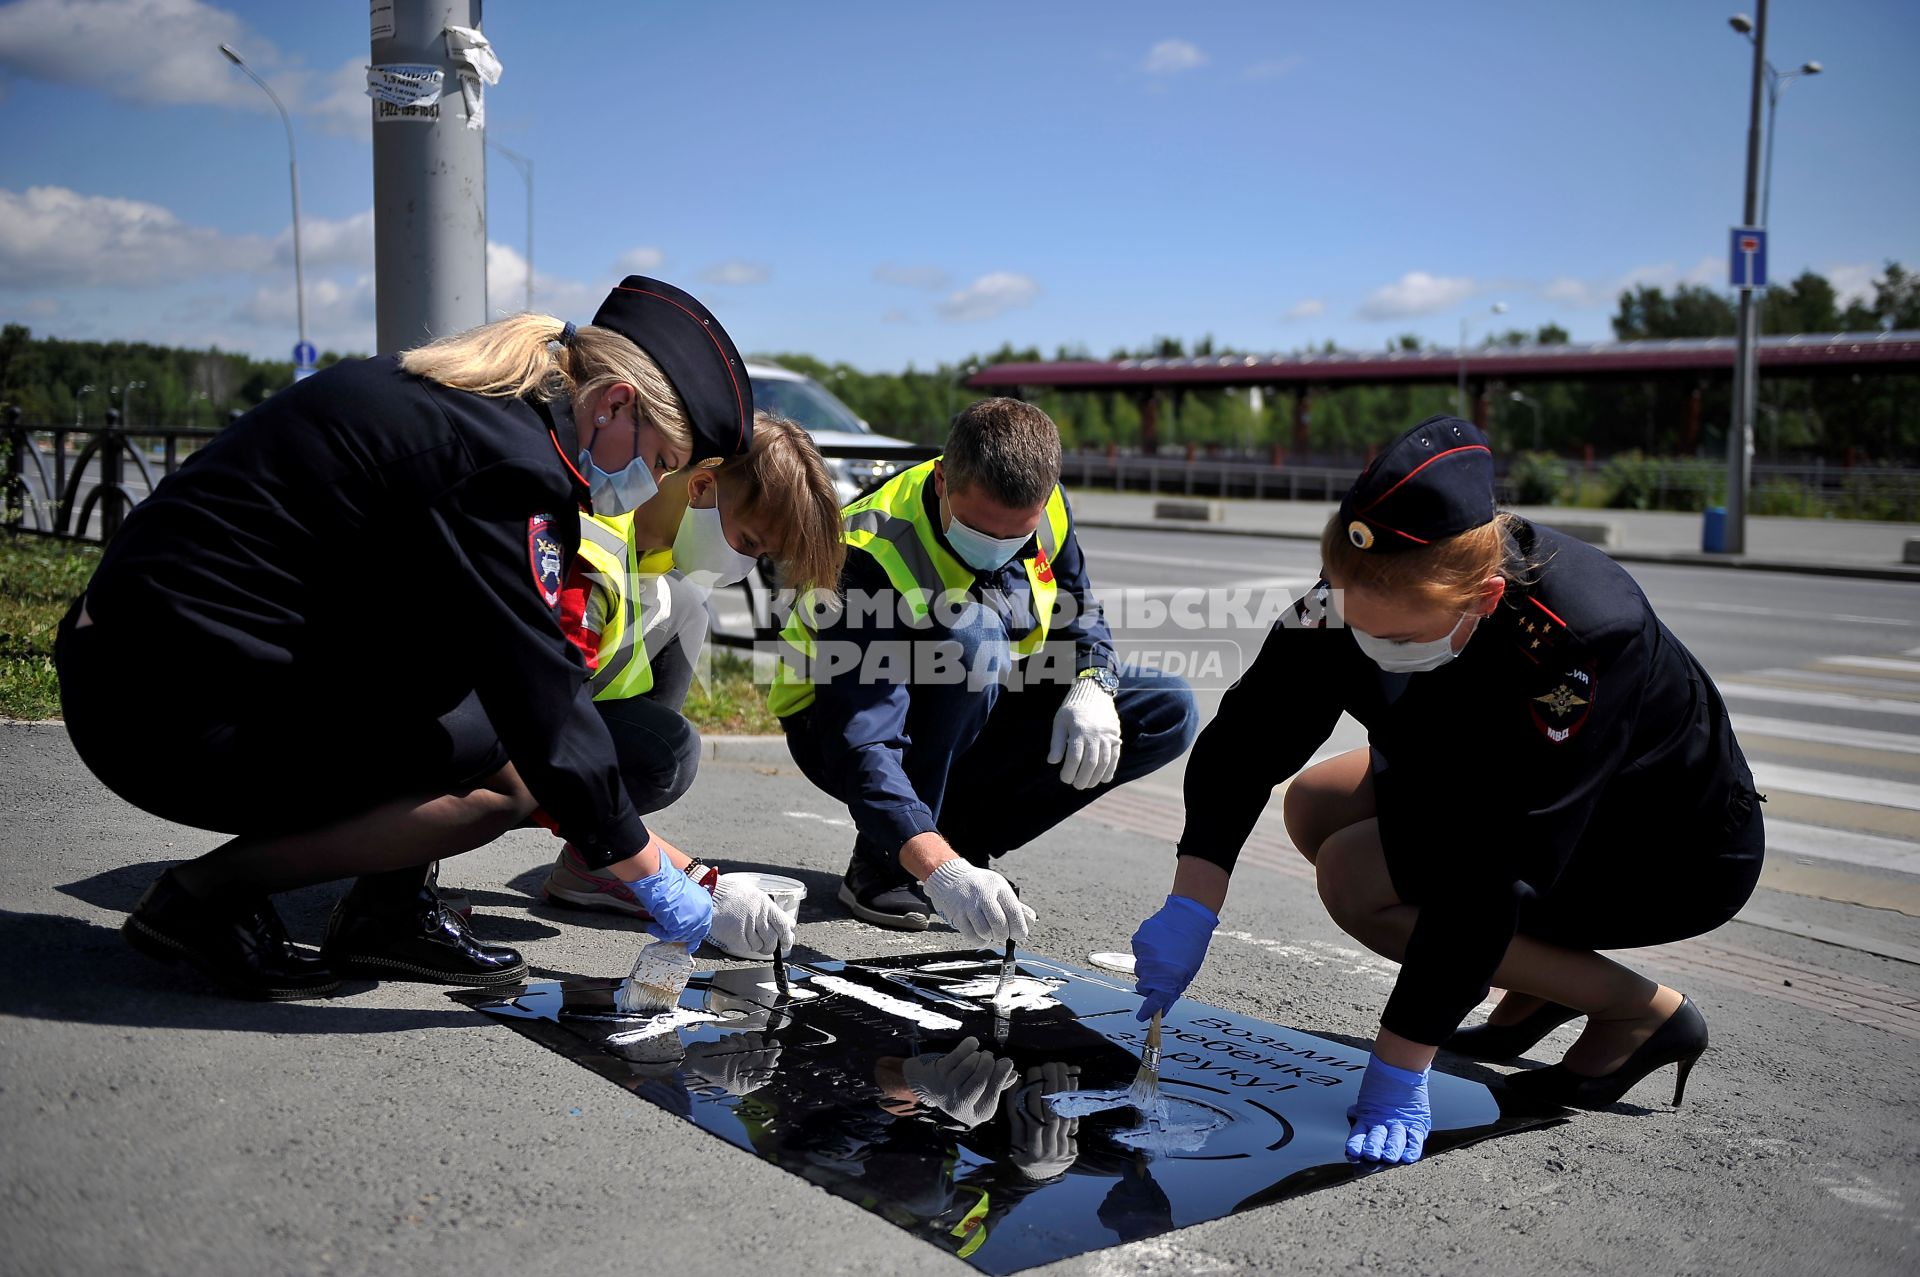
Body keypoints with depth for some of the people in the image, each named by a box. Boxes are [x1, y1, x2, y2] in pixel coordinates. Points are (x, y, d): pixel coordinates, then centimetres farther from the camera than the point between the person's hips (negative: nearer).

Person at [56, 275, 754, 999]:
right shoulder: (504, 460, -19)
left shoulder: (449, 399, 13)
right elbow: (540, 697, -19)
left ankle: (388, 909, 9)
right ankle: (210, 894, -4)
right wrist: (653, 879, -8)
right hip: (177, 717, -10)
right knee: (514, 768, -13)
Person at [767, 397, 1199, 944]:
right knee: (971, 637, -37)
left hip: (974, 726, 6)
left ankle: (965, 839, -5)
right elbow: (861, 746, -41)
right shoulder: (872, 554, -32)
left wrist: (1092, 689, -20)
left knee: (1167, 710, -10)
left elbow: (1080, 620, 4)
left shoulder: (1042, 510, -13)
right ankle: (880, 864, -21)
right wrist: (941, 871, -54)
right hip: (840, 727, -6)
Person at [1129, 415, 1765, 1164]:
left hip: (1681, 854, -7)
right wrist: (1191, 906, -28)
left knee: (1357, 875, -21)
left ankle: (1642, 1015, -6)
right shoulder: (1377, 590, -21)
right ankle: (1548, 982, 8)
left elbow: (1490, 875, -38)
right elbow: (1248, 736, -17)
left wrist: (1398, 1070, -34)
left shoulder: (1583, 640, -38)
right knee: (1315, 808, -3)